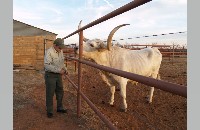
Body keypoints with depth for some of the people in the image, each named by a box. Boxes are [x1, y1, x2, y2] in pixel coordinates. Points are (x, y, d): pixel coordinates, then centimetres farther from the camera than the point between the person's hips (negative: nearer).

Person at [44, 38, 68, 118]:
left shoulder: (60, 51, 5)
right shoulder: (49, 52, -19)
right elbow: (47, 65, -26)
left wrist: (65, 69, 1)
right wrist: (59, 70, -28)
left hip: (58, 75, 7)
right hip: (50, 75, -7)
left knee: (60, 92, 15)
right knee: (50, 94, 4)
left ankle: (59, 108, 32)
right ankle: (49, 111, 20)